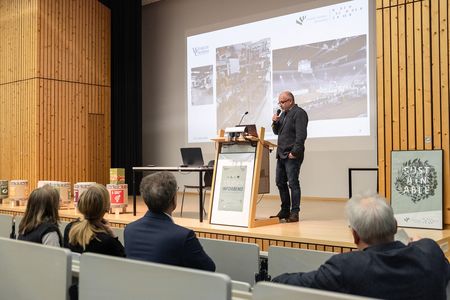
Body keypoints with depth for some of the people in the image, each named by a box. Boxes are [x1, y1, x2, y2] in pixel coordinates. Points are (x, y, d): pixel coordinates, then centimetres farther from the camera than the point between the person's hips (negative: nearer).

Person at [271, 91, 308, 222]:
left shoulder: (299, 113, -9)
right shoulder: (283, 114, 19)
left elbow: (301, 135, -17)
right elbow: (276, 132, 24)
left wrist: (294, 152, -20)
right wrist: (275, 122, 4)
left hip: (292, 155, -9)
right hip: (281, 155, 9)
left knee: (293, 183, -6)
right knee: (280, 182, 11)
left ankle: (294, 213, 0)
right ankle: (285, 211, 20)